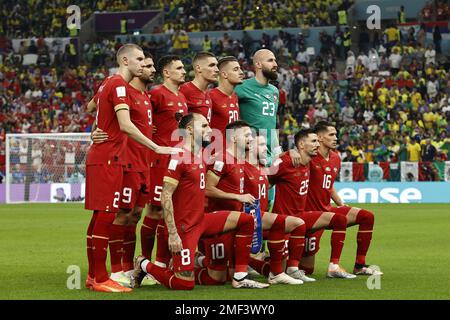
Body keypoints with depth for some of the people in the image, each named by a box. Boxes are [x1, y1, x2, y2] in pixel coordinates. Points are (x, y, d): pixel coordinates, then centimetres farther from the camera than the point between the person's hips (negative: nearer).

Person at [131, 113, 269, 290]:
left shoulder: (200, 156, 12)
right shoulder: (179, 157, -15)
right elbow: (166, 196, -19)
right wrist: (172, 234, -22)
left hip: (201, 220, 9)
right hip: (185, 226, -9)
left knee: (246, 220, 2)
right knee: (185, 284, -10)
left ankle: (240, 278, 4)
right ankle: (144, 265, 14)